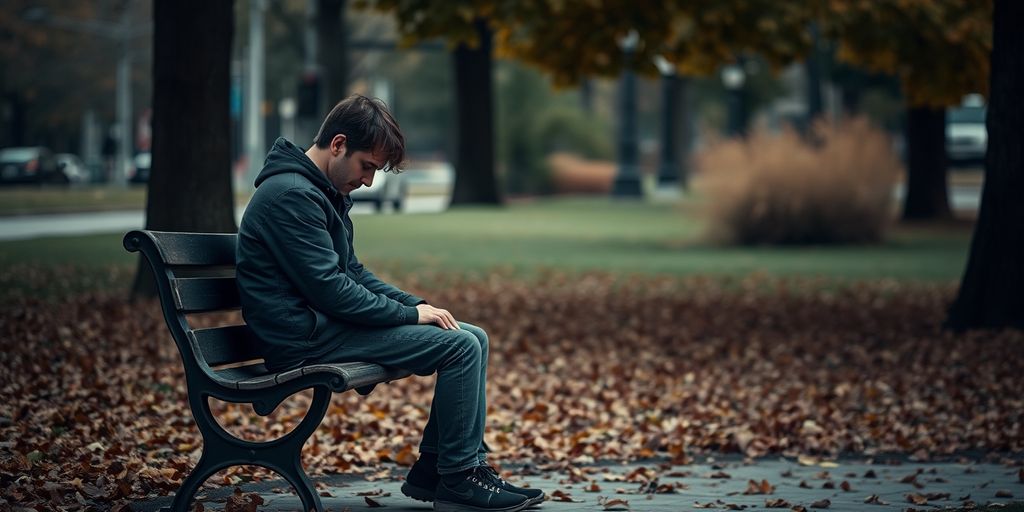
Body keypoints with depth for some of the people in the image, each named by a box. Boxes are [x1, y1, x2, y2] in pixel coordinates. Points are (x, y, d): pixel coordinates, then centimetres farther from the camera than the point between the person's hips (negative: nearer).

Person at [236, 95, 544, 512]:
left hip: (328, 322, 11)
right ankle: (458, 478, -7)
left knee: (473, 338, 6)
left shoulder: (321, 193, 16)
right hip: (309, 339, -11)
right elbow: (330, 290, -22)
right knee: (461, 346, -16)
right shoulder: (292, 195, -17)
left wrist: (417, 304, 6)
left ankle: (432, 470, 7)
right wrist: (410, 314, -12)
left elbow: (353, 273, 21)